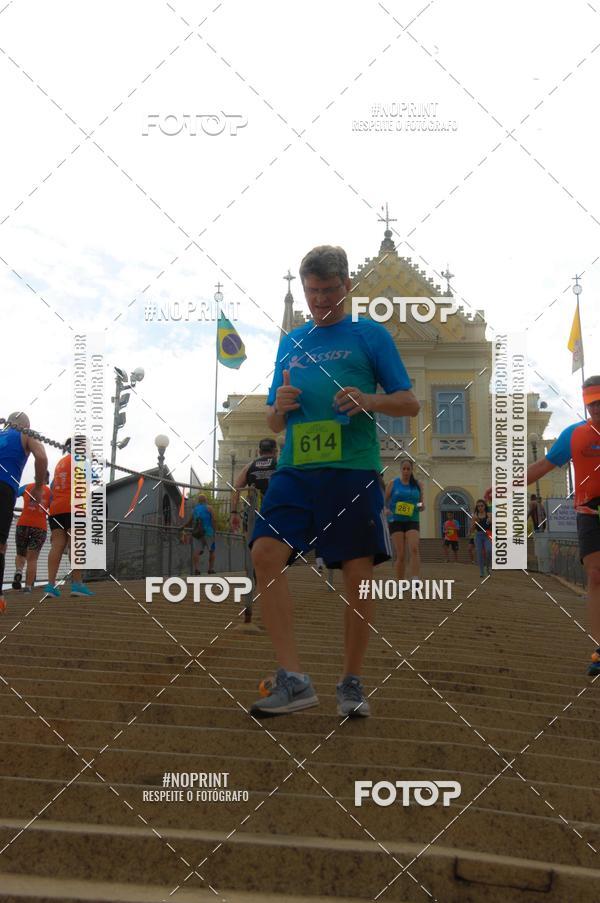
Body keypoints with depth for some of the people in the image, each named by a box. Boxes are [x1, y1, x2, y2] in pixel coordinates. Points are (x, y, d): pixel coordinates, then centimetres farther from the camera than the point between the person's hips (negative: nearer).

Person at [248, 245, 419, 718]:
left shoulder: (371, 334, 8)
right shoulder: (290, 343, 20)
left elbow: (410, 403, 6)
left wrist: (369, 400, -14)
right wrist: (279, 407, 0)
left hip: (353, 470, -3)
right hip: (295, 469, 4)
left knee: (358, 572, -1)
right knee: (266, 552, -15)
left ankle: (352, 683, 17)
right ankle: (293, 679, -9)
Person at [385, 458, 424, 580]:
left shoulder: (417, 485, 9)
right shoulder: (393, 484, 4)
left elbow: (421, 503, 18)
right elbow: (384, 502, 8)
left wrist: (421, 507, -5)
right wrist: (386, 510, -13)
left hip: (412, 521, 1)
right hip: (396, 521, -1)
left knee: (414, 549, -19)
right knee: (400, 554, -4)